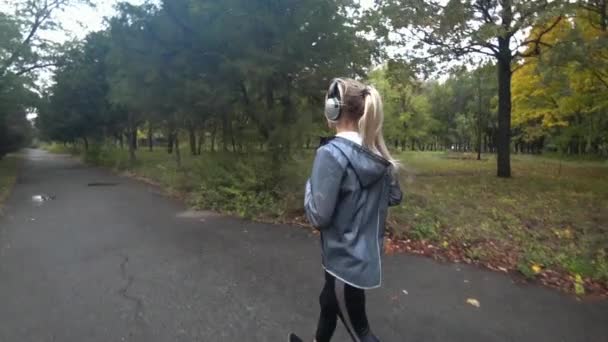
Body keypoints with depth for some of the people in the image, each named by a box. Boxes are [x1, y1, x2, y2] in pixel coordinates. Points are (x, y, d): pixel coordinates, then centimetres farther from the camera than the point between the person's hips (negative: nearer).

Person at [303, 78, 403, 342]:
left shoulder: (331, 153, -24)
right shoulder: (377, 153, -1)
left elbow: (318, 217, -22)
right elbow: (395, 197, 9)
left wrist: (310, 186, -5)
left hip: (346, 258, -8)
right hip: (367, 251, 8)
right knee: (328, 301, 30)